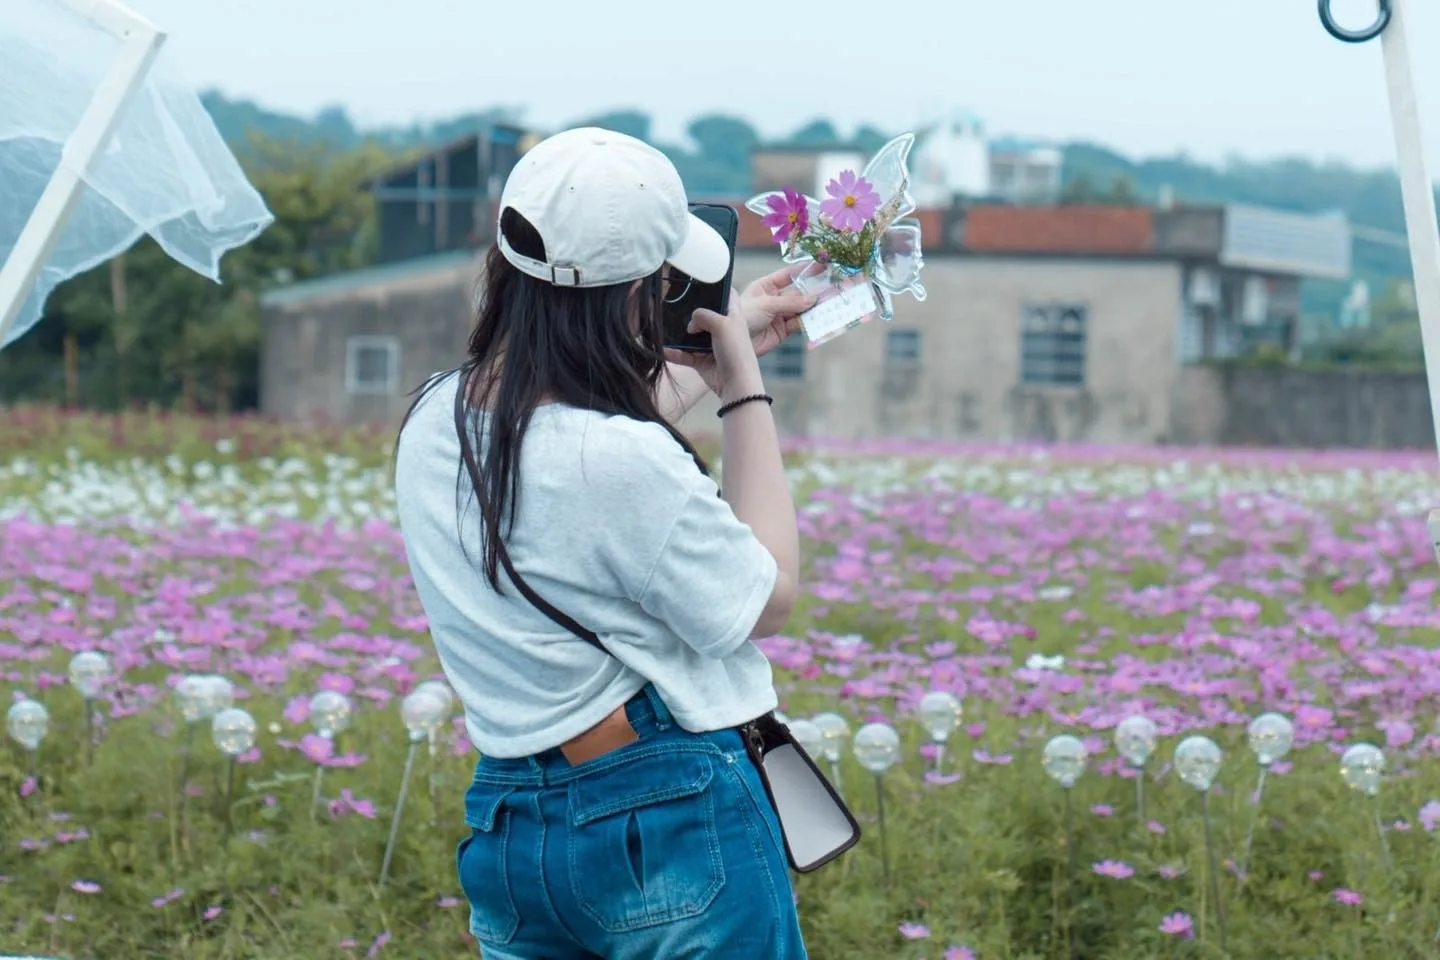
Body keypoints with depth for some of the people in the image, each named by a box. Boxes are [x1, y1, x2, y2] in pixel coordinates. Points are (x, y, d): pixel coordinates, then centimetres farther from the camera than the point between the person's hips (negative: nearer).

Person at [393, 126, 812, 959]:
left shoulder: (435, 421, 0)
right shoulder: (627, 464, -24)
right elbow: (768, 602, -7)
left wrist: (724, 346, 30)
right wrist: (746, 388, -4)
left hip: (506, 821, 7)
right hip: (674, 820, -7)